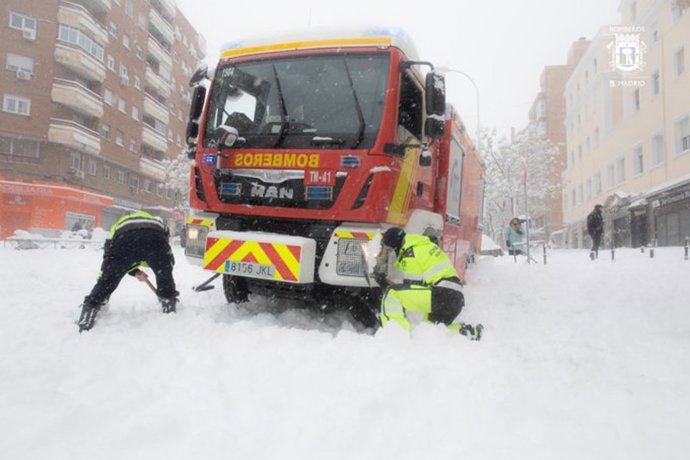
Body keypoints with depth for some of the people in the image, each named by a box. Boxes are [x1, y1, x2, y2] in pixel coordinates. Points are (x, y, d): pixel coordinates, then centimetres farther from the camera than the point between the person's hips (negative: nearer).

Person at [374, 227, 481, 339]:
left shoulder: (410, 255, -6)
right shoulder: (422, 246, 23)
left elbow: (411, 286, -4)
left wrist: (385, 283, 7)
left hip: (441, 295, -10)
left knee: (391, 294, -11)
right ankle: (464, 330, 18)